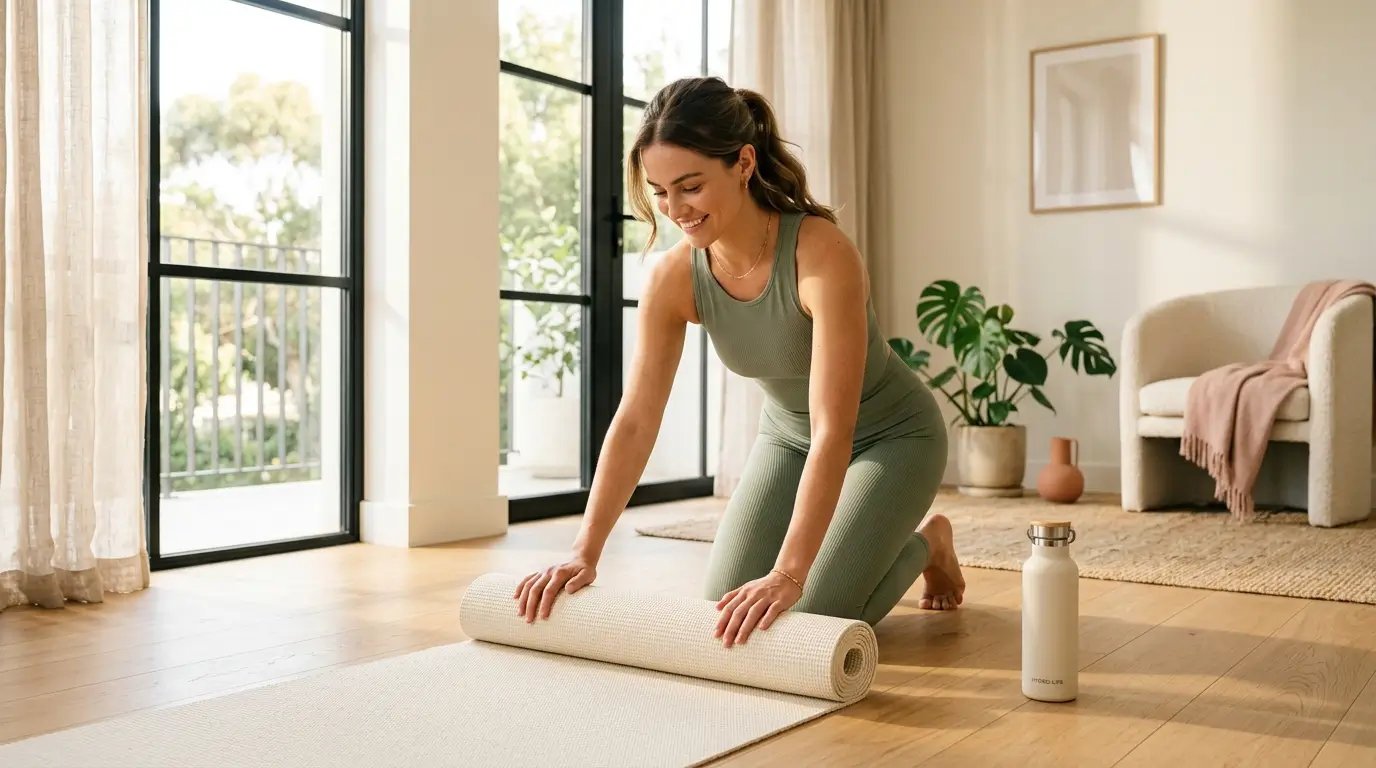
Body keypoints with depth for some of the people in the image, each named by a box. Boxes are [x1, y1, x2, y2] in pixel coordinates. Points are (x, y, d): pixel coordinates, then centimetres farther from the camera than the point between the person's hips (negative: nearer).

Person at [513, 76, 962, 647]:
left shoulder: (821, 252, -35)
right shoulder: (673, 276, -20)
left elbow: (834, 431, -39)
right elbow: (635, 420, -18)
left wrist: (788, 574, -45)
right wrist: (584, 553, -24)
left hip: (889, 436, -5)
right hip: (787, 434, 5)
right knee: (727, 609, -3)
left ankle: (927, 544, 17)